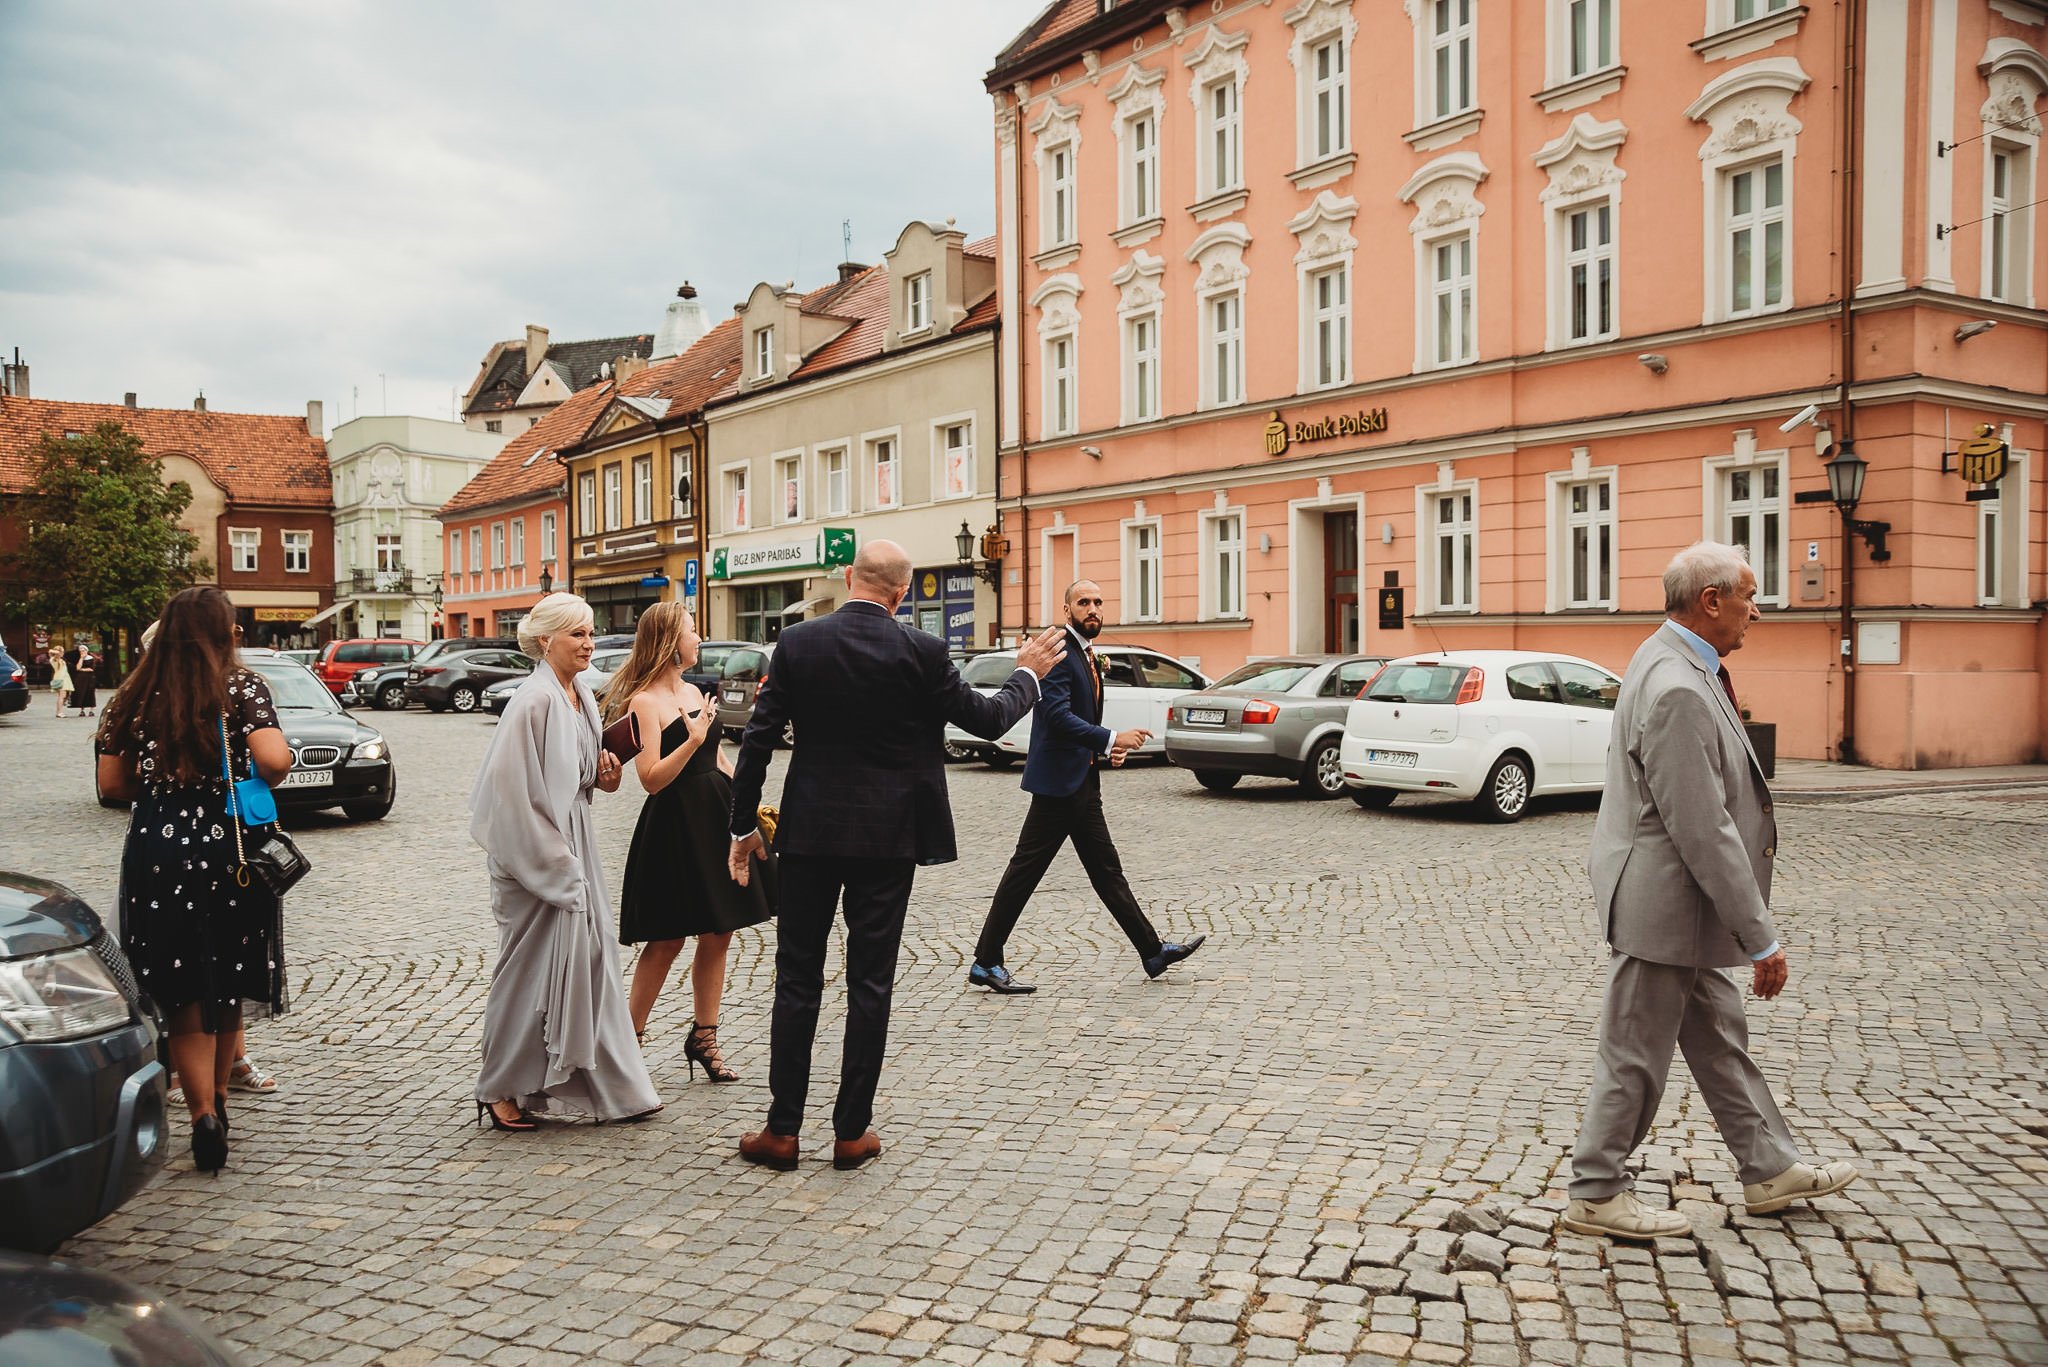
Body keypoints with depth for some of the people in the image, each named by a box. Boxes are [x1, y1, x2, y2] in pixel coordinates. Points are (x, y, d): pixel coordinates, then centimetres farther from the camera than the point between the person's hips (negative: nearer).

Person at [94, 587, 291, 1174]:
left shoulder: (136, 695, 3)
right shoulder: (243, 686, -7)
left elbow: (112, 782, 4)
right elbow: (274, 759, -19)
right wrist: (252, 781, 3)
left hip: (157, 851, 1)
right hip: (230, 847, -1)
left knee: (181, 990, 6)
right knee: (227, 978, 16)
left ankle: (204, 1110, -7)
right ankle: (218, 1096, 28)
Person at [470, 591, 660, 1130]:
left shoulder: (581, 696, 10)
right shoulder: (534, 701, -17)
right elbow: (510, 786, -20)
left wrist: (602, 774, 2)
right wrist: (549, 859, -18)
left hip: (573, 846, 9)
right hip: (536, 852, -9)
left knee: (588, 959, 10)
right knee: (529, 969, 1)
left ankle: (609, 1085, 18)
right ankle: (500, 1091, 16)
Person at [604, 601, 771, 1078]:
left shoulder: (693, 691, 13)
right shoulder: (644, 702, -11)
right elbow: (652, 779, -18)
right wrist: (692, 739, -24)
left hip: (717, 817, 8)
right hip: (674, 825, -7)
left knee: (718, 935, 8)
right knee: (667, 941, -1)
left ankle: (703, 1037, 19)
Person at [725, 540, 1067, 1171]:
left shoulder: (797, 643, -3)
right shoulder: (920, 652, -8)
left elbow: (757, 740, -2)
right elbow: (987, 719, 2)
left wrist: (743, 826, 8)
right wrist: (1027, 675, 20)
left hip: (809, 833, 1)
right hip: (887, 836, -1)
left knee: (797, 981, 9)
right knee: (869, 984, 7)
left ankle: (782, 1130, 13)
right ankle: (852, 1131, 13)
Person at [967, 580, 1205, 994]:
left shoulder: (1089, 655, 17)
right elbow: (1057, 714, -24)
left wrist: (1106, 749, 8)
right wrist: (1110, 740, -29)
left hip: (1083, 784, 10)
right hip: (1059, 781, -10)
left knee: (1107, 872, 13)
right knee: (1025, 870, -4)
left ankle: (1153, 952, 19)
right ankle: (986, 963, 3)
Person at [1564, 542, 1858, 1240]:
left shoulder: (1674, 662, 8)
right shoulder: (1678, 691, -27)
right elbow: (1703, 831, -26)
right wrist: (1762, 939, -21)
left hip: (1688, 906, 11)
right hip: (1662, 906, -11)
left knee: (1719, 1037, 21)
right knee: (1635, 1055, 4)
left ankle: (1770, 1170, 36)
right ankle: (1596, 1195, 19)